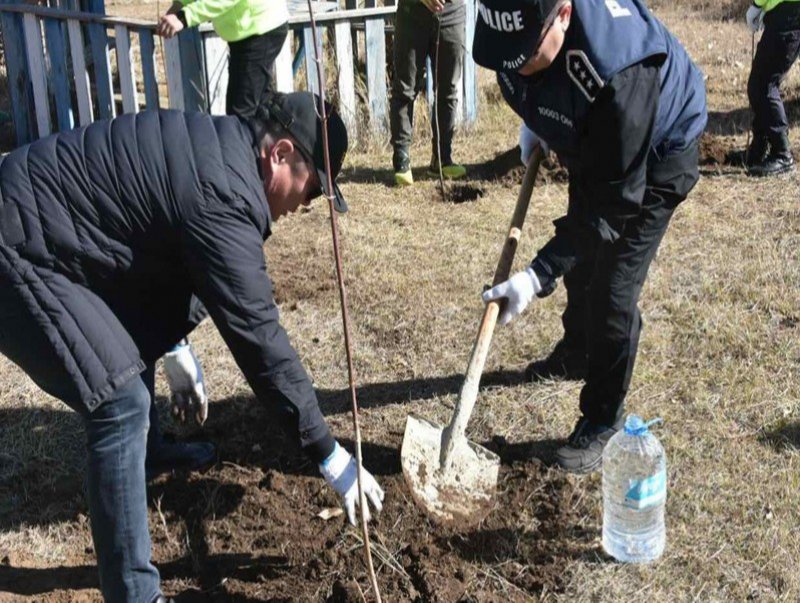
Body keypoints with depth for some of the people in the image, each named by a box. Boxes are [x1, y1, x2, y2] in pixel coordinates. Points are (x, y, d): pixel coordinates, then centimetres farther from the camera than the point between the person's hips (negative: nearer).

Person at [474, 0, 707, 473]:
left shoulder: (617, 71, -45)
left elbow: (613, 199, -38)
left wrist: (539, 276, -40)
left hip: (653, 163, -7)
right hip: (592, 148, 7)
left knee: (612, 295, -9)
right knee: (580, 262, 23)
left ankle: (602, 423, 10)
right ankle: (577, 354, 50)